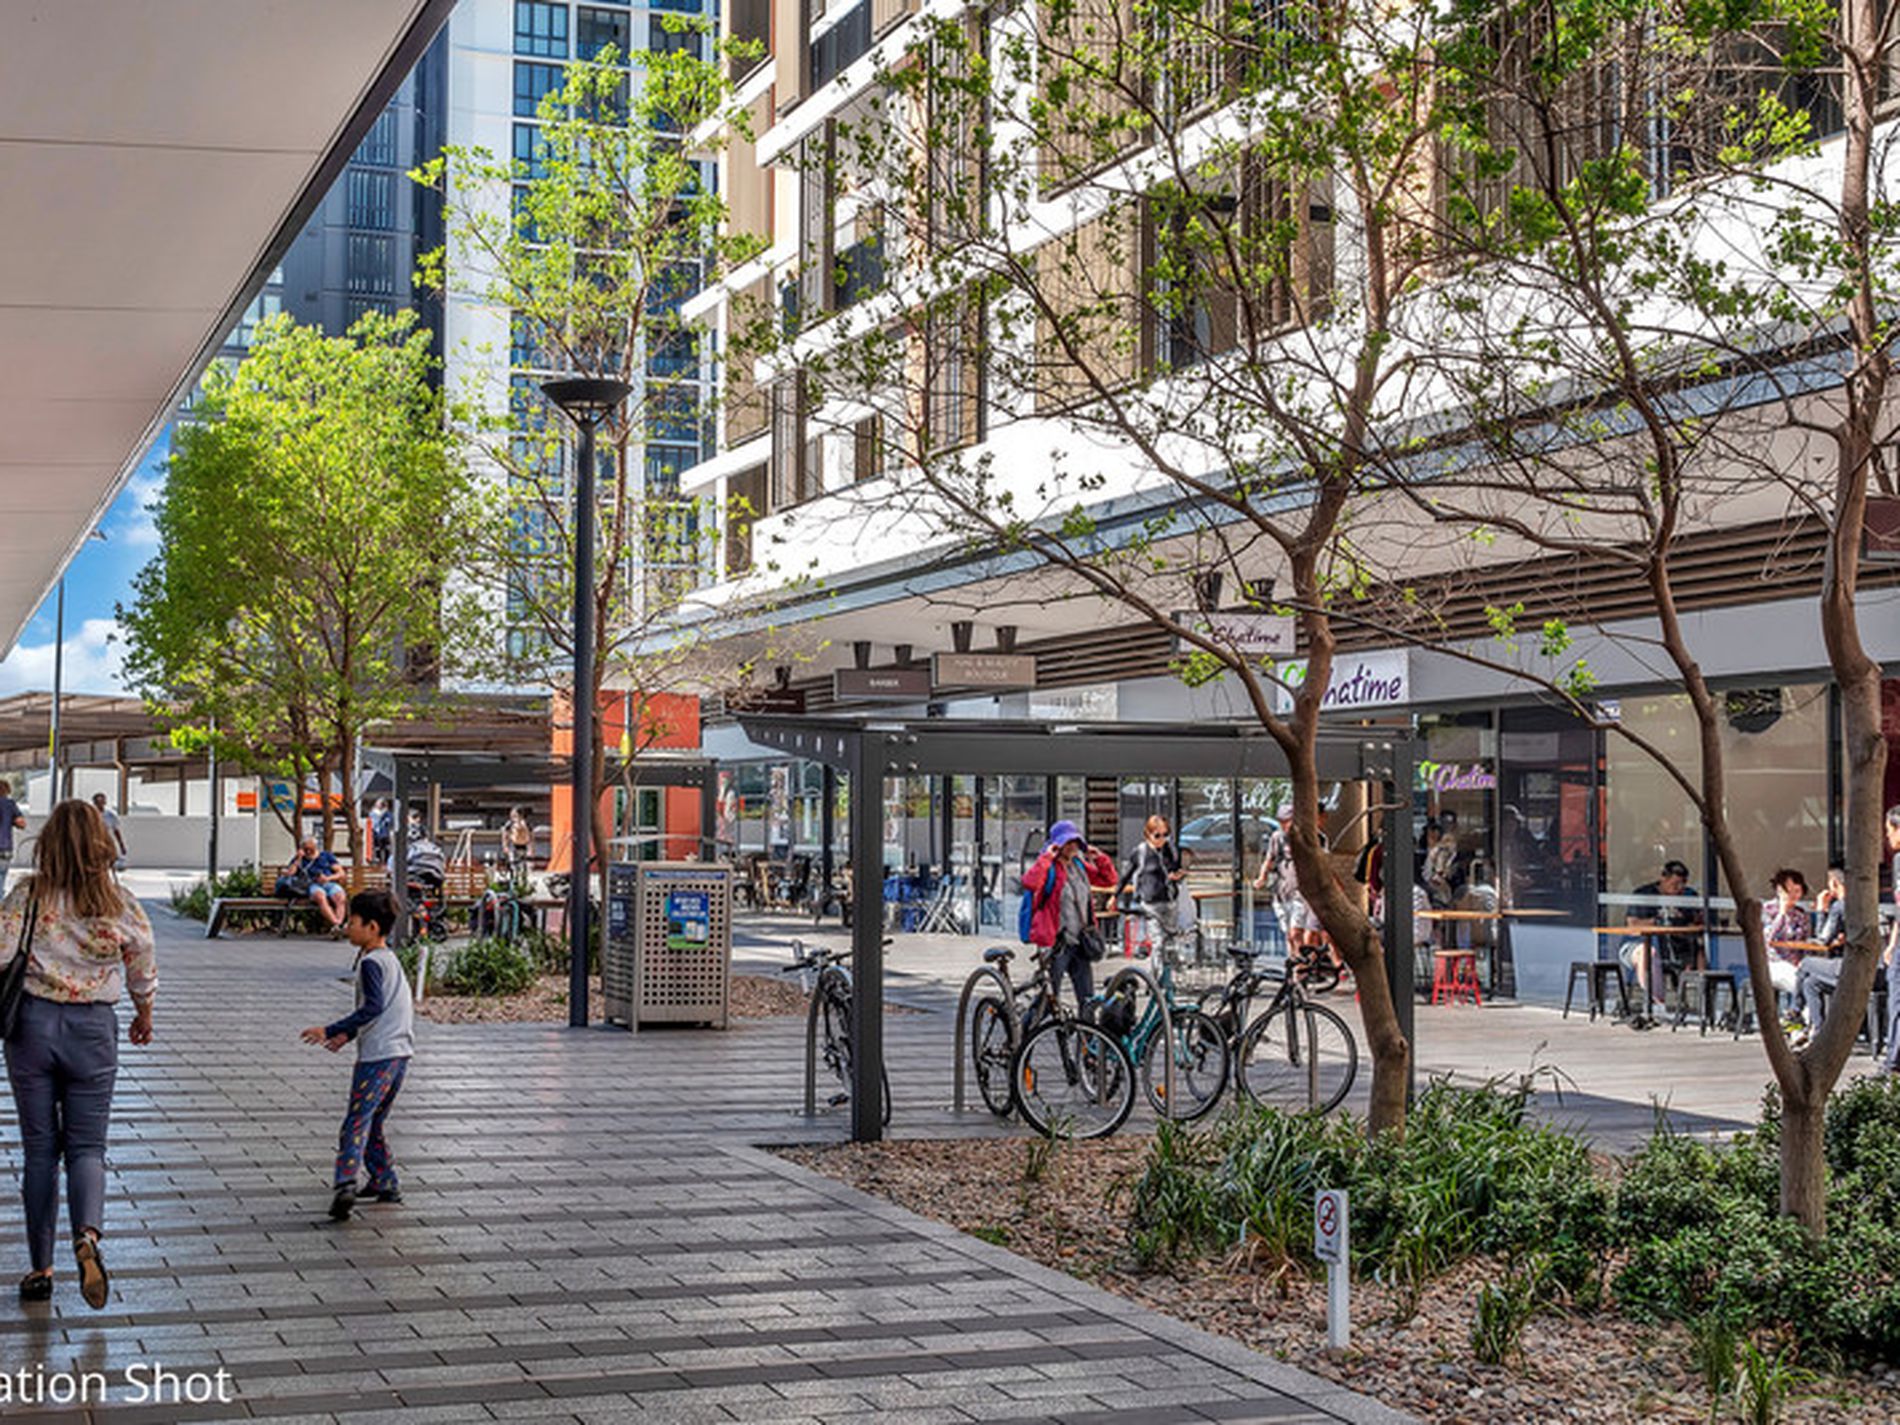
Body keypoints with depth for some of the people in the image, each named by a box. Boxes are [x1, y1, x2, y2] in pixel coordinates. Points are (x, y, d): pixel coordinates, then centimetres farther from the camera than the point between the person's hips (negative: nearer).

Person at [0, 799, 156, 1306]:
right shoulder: (120, 906, -3)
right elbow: (143, 973, 7)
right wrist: (145, 1016, 25)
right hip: (93, 1027, 0)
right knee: (87, 1145, 7)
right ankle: (87, 1235, -20)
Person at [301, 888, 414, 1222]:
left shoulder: (371, 962, -11)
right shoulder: (390, 958, 18)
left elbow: (373, 1007, -23)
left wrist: (331, 1031, -22)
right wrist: (349, 1034, 22)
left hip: (377, 1055, -9)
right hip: (400, 1052, 9)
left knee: (356, 1122, -12)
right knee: (374, 1123, 20)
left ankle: (347, 1184, -24)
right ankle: (385, 1182, 24)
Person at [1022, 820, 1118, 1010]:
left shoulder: (1079, 865, 12)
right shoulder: (1049, 868, -10)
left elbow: (1109, 880, 20)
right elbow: (1029, 882, -31)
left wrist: (1099, 858, 6)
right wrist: (1046, 858, -24)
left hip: (1079, 943, 7)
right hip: (1055, 943, -7)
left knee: (1088, 1001, 9)